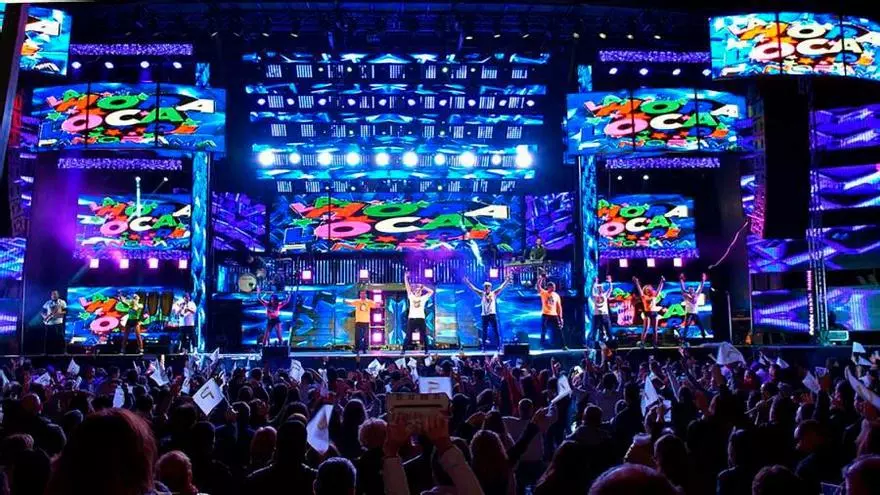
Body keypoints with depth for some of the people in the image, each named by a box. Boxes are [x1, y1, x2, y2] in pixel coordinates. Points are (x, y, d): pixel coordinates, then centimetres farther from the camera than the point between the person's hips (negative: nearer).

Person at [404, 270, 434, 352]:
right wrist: (405, 277, 3)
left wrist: (423, 287, 7)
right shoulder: (411, 297, 11)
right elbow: (408, 288, 7)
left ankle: (426, 350, 8)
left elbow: (431, 292, 8)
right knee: (408, 335, 2)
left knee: (424, 335, 3)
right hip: (411, 318, 0)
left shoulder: (423, 298, 9)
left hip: (421, 318, 0)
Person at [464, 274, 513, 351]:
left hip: (492, 314, -1)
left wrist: (507, 281, -10)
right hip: (484, 315, 1)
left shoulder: (494, 293, 4)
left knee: (496, 331, -2)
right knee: (484, 332, 5)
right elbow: (473, 288, 4)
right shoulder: (482, 294, 6)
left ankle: (499, 346, 3)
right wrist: (467, 282, -3)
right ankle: (483, 347, 11)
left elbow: (501, 287, -1)